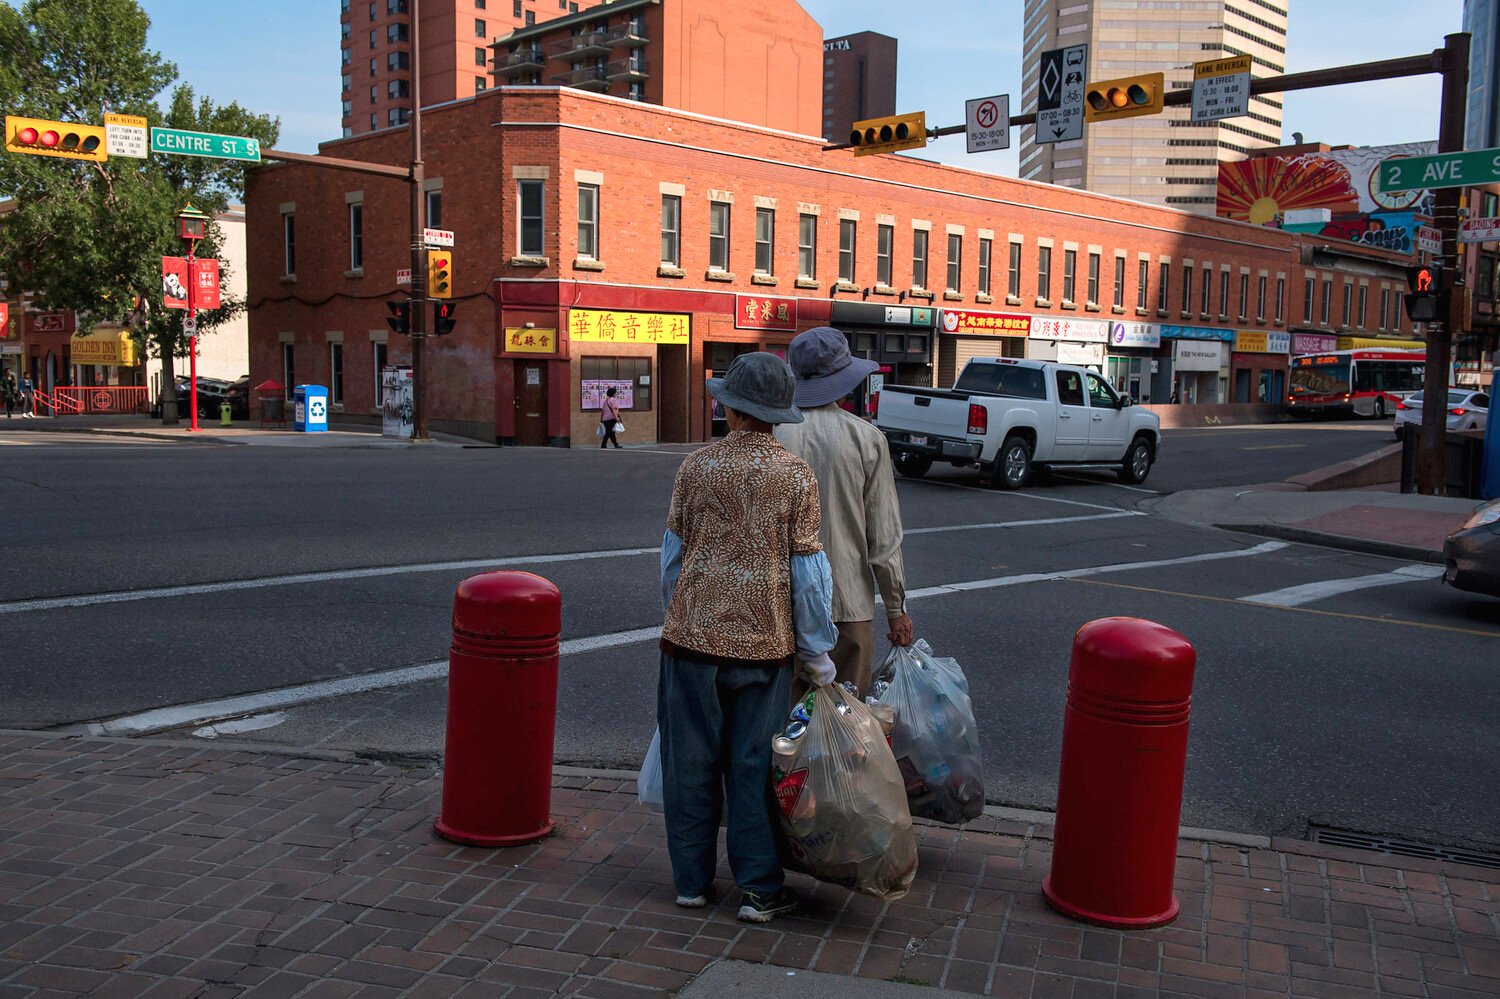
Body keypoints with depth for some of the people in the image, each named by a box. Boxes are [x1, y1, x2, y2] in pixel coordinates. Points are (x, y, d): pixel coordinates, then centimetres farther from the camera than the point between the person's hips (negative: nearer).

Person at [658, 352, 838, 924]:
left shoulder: (696, 467, -1)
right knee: (754, 766, 7)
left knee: (691, 763, 11)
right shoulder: (795, 474, -6)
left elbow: (673, 555, 7)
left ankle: (692, 881, 22)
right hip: (764, 642, -1)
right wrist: (817, 655, 4)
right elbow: (806, 570, -5)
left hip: (693, 635, 1)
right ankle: (760, 891, 15)